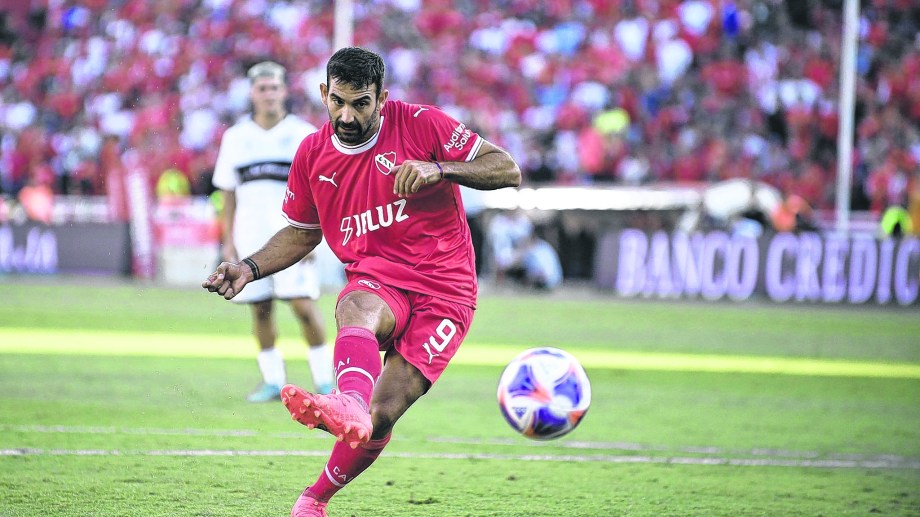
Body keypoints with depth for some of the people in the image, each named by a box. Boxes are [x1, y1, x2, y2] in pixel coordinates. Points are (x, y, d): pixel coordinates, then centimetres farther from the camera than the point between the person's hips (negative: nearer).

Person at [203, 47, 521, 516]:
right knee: (357, 310, -38)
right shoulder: (312, 154, 8)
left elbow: (508, 170, -6)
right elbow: (302, 233, 24)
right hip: (377, 278, 2)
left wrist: (439, 168, -22)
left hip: (443, 290, -2)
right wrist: (250, 267, 7)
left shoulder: (421, 124, -5)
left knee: (382, 415, -17)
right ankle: (350, 406, -70)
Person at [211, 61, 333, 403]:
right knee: (260, 309, 3)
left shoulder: (303, 134, 3)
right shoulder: (236, 137, 11)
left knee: (303, 305, -12)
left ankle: (324, 381, -3)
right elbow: (228, 194, 14)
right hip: (250, 236, 3)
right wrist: (228, 241, 8)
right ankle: (272, 381, 11)